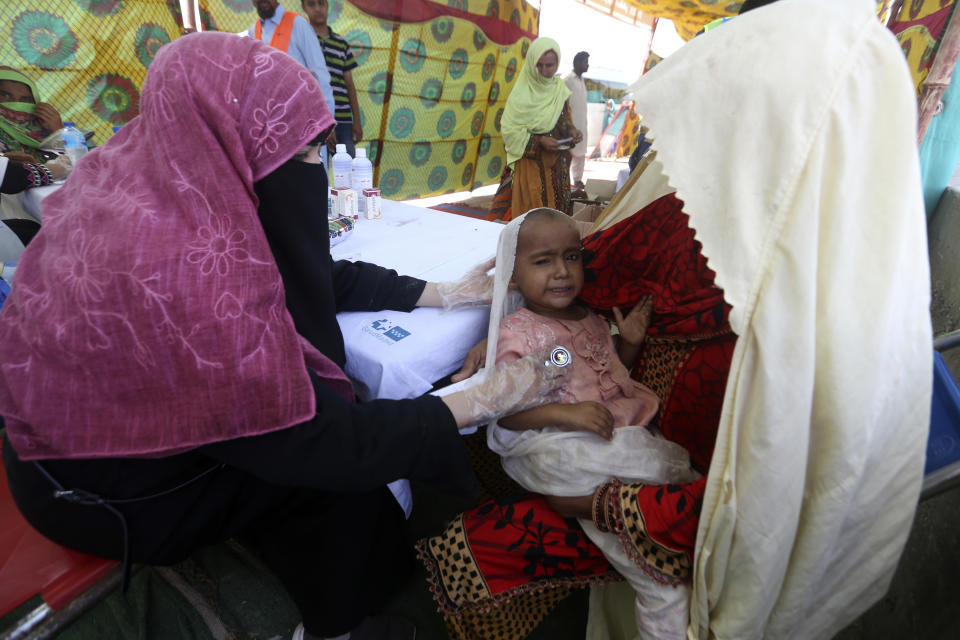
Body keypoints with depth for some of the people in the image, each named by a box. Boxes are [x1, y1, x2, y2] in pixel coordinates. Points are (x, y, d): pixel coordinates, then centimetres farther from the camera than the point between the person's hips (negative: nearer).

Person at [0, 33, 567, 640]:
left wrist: (443, 292, -1)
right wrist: (485, 399, -25)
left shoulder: (160, 180, -10)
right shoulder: (188, 261, -37)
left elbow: (319, 277, -1)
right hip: (103, 490, -7)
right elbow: (307, 442, -31)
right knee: (341, 463, -6)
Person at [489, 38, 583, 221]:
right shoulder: (521, 93, -9)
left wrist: (571, 131, -5)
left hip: (557, 164, 5)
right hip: (530, 163, -5)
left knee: (556, 211, 7)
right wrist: (539, 141, -22)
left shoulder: (560, 89, 7)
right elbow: (509, 130, -12)